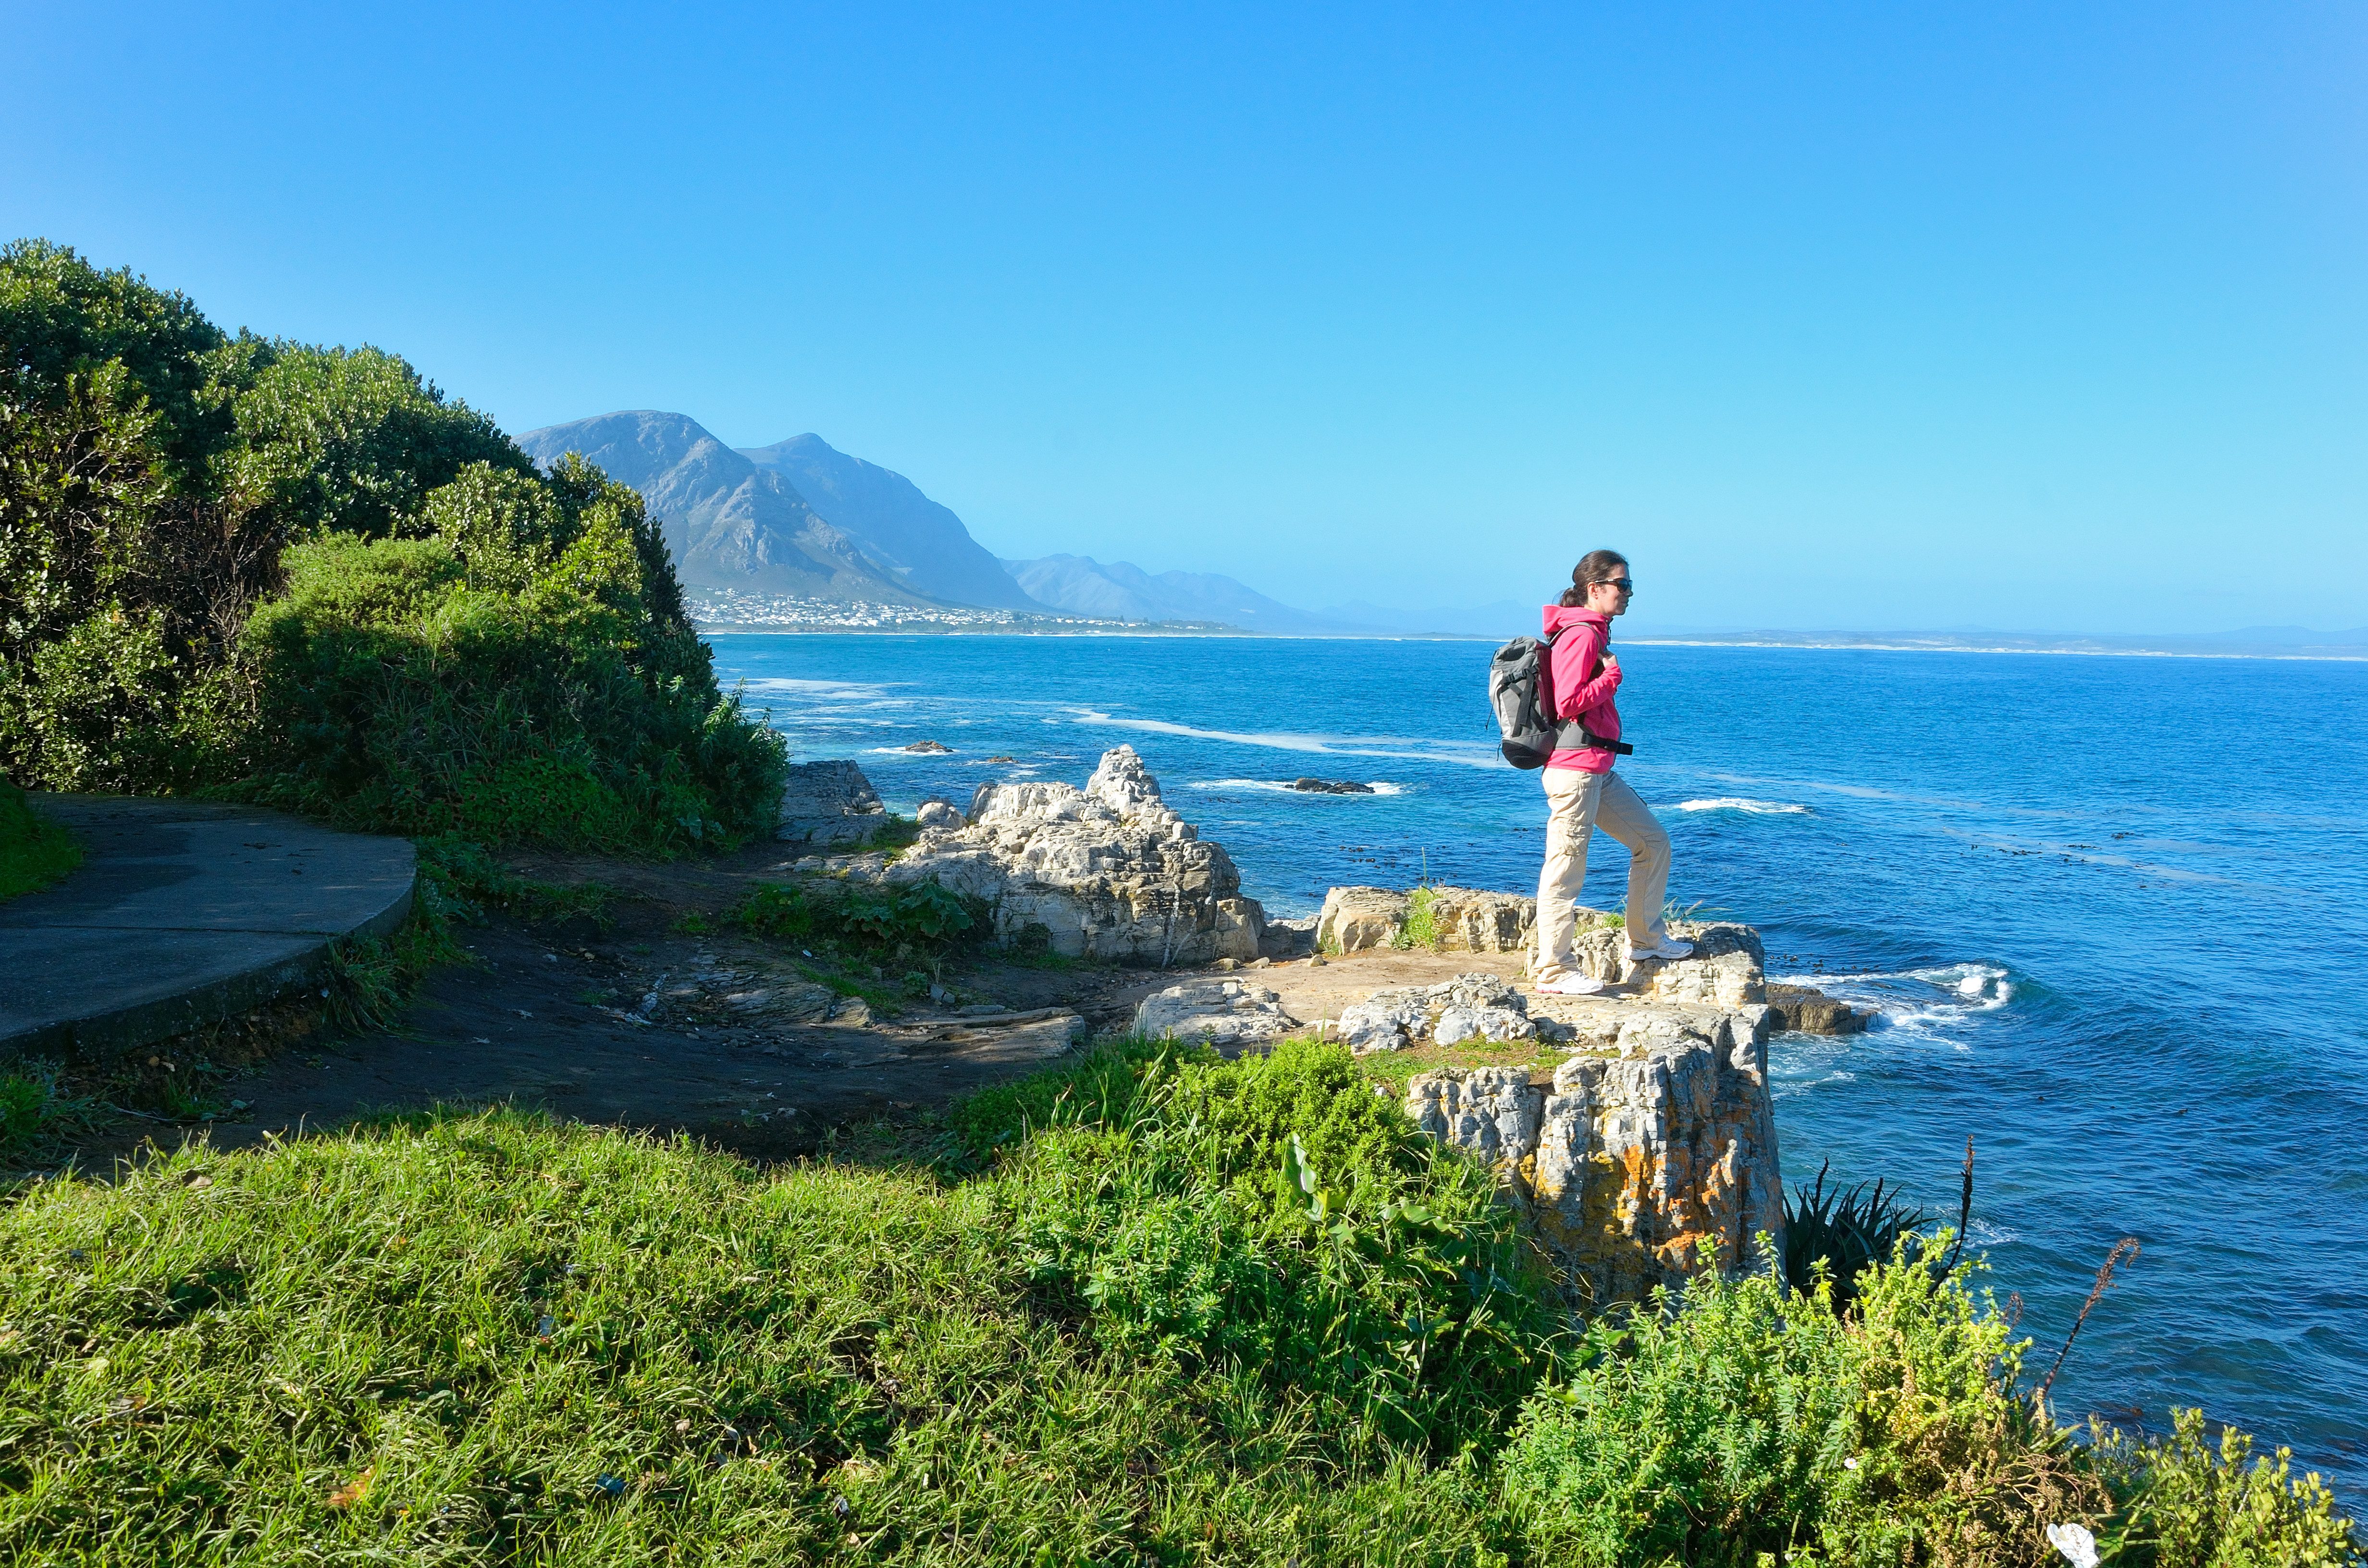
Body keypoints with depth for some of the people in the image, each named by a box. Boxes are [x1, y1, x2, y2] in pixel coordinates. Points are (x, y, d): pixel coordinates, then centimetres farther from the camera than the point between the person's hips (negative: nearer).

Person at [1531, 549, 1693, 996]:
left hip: (1598, 771, 10)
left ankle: (1646, 938, 27)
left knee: (1653, 840, 16)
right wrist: (1612, 675, -11)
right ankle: (1554, 971, 0)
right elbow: (1567, 703, -20)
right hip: (1575, 769, -10)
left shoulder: (1595, 633, 17)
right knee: (1566, 869, -5)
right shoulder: (1581, 634, -14)